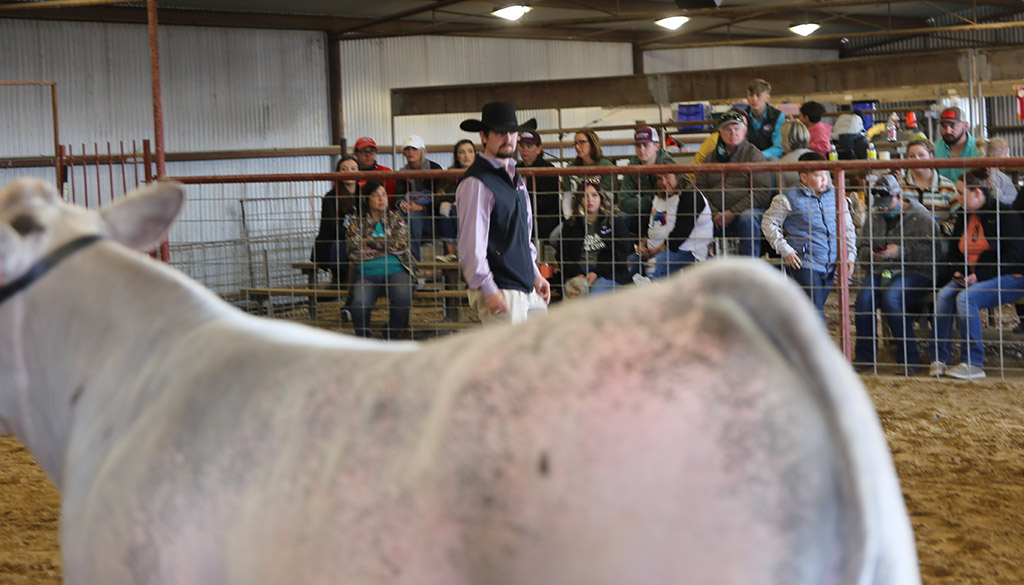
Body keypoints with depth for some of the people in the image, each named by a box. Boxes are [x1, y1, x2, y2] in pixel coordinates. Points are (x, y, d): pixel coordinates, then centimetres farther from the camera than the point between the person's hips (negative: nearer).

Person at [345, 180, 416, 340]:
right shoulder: (357, 224, 14)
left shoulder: (396, 220, 16)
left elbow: (401, 244, -2)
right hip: (366, 274, -1)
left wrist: (370, 241, -2)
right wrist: (385, 247, -3)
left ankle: (391, 339, -12)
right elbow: (354, 253, -1)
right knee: (359, 303, -32)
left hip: (396, 271, 1)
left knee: (403, 298, -32)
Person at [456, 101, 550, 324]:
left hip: (527, 288, 9)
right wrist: (488, 291, -19)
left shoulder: (516, 178, 18)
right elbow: (471, 244, -16)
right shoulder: (475, 182, -11)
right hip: (500, 292, -9)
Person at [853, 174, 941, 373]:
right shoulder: (874, 218, 18)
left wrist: (899, 252, -19)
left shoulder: (922, 217, -2)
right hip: (881, 271, 5)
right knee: (864, 298, -27)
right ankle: (864, 357, -15)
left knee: (890, 297, -34)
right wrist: (871, 253, 3)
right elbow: (864, 247, 28)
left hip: (915, 273, -5)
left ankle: (909, 357, -21)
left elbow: (931, 251, -12)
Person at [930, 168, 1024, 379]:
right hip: (972, 278, 7)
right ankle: (939, 359, -20)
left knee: (966, 298, -31)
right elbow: (955, 252, 26)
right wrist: (958, 271, 3)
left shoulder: (1004, 215, -10)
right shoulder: (964, 218, 15)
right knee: (944, 295, -21)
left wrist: (979, 276, -18)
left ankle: (973, 364, -26)